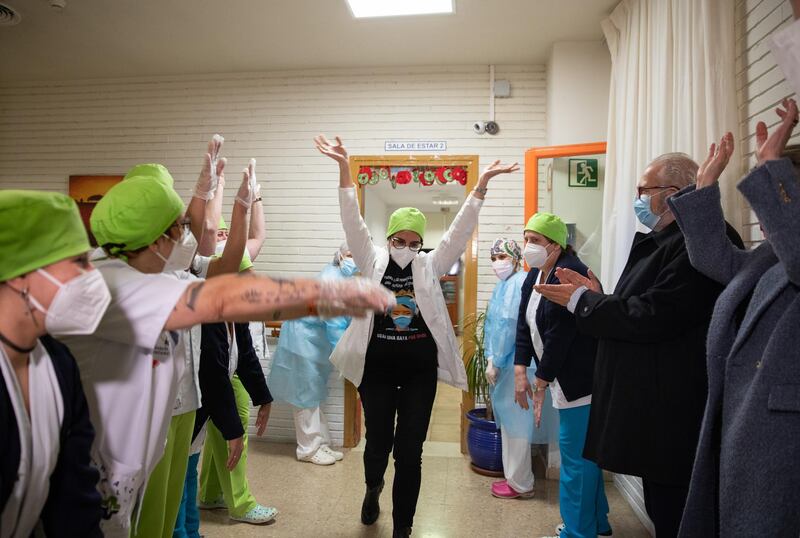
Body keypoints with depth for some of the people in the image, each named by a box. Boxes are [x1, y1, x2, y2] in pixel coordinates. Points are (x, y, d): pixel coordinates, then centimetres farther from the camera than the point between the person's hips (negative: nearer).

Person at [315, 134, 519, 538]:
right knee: (378, 441, 13)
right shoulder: (373, 261, 0)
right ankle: (373, 488, 48)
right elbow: (352, 220, -9)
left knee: (409, 450, 5)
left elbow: (460, 229, -5)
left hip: (420, 369, 0)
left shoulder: (430, 265, 2)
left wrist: (482, 183, -16)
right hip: (377, 367, 0)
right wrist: (344, 167, -20)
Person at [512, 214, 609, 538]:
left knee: (575, 451, -1)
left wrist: (541, 383, -17)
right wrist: (520, 371, -3)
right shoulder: (534, 277, 9)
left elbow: (559, 334, -22)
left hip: (582, 377, -9)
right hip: (563, 379, 9)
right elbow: (524, 324, 5)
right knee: (583, 450, 19)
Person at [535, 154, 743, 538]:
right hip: (651, 409, 10)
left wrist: (581, 300, -14)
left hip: (672, 416, -10)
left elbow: (652, 318, -26)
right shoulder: (662, 241, 14)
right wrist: (597, 295, 3)